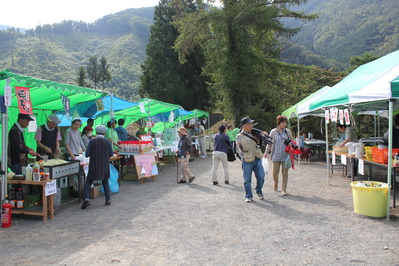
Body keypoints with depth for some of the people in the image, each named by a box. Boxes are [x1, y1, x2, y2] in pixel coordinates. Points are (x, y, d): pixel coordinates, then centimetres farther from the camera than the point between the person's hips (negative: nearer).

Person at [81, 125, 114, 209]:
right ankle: (108, 200, 16)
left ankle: (86, 199, -9)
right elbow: (111, 154, 0)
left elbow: (87, 154, -5)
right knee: (105, 182, 18)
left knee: (88, 183, 9)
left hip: (94, 166, -1)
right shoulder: (107, 142, -4)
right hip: (104, 166, 1)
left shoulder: (92, 141, -6)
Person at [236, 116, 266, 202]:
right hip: (247, 161, -4)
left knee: (261, 177, 5)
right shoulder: (239, 136, -4)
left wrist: (264, 135, -2)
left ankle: (259, 191, 31)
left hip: (257, 159, 4)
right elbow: (238, 149, -2)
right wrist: (243, 157, -13)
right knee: (247, 180, 1)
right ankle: (248, 196, 16)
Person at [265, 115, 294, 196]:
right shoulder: (273, 131, 2)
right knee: (275, 173, 0)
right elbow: (270, 143, 9)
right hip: (276, 155, -1)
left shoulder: (288, 131, 5)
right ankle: (276, 183, 32)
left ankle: (284, 190, 9)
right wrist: (267, 151, 1)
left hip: (286, 155, 1)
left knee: (285, 173, 1)